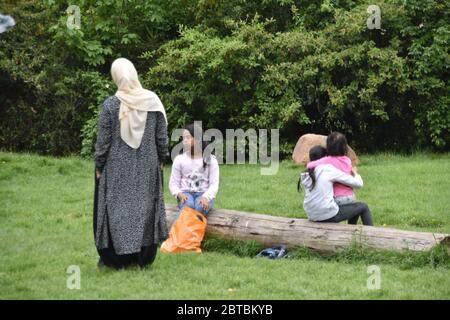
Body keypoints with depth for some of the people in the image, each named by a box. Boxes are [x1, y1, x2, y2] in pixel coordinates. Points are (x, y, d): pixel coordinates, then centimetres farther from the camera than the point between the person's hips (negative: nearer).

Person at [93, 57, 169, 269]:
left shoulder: (111, 104, -12)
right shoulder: (152, 101, -6)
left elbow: (103, 140, -8)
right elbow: (162, 136, 0)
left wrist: (99, 166, 2)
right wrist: (161, 159, 13)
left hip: (117, 167, -2)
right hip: (147, 166, 2)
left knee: (117, 208, 7)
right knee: (145, 206, 12)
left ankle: (116, 258, 10)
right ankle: (145, 257, 16)